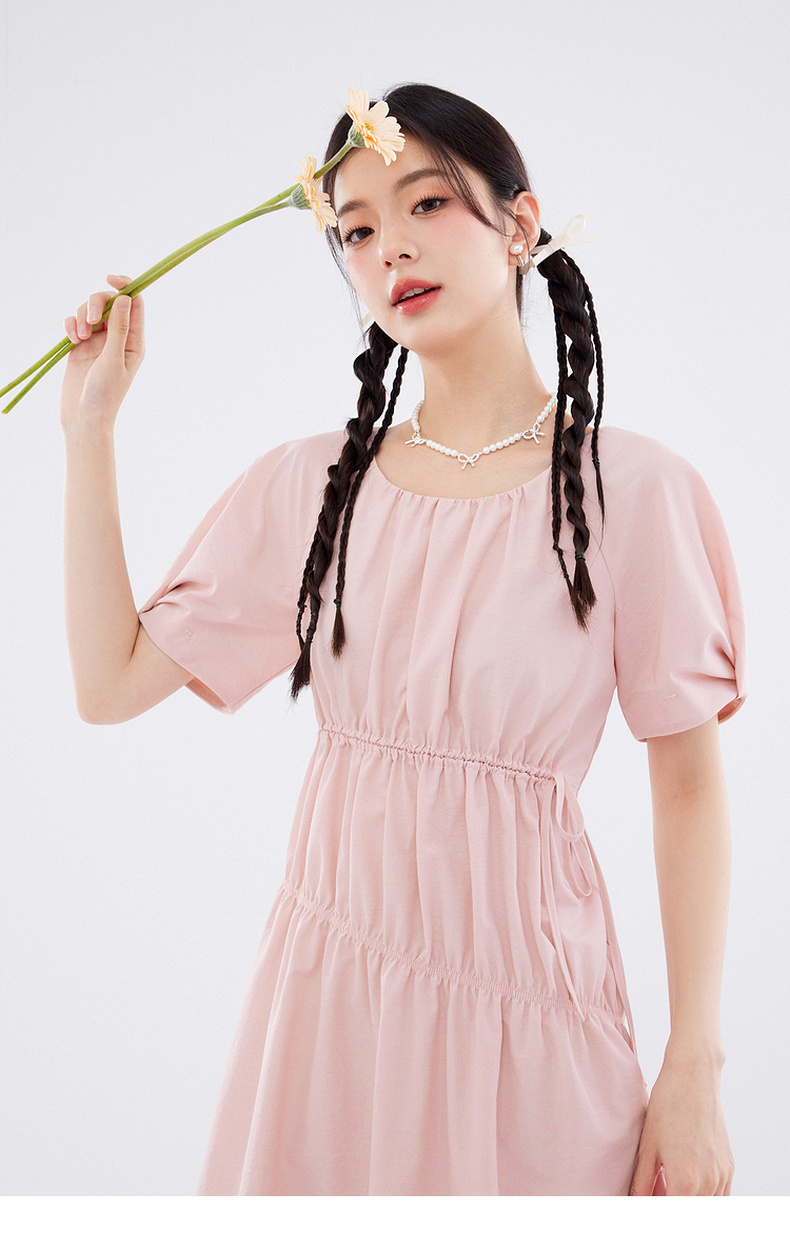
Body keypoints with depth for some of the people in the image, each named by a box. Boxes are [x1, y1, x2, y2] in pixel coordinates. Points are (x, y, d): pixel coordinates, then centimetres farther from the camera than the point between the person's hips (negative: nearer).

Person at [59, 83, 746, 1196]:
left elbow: (690, 783, -5)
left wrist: (695, 1070, -6)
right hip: (332, 980, 3)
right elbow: (112, 683, 1)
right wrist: (88, 427, 0)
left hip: (523, 986, -3)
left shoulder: (633, 490, -8)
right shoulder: (306, 488, 2)